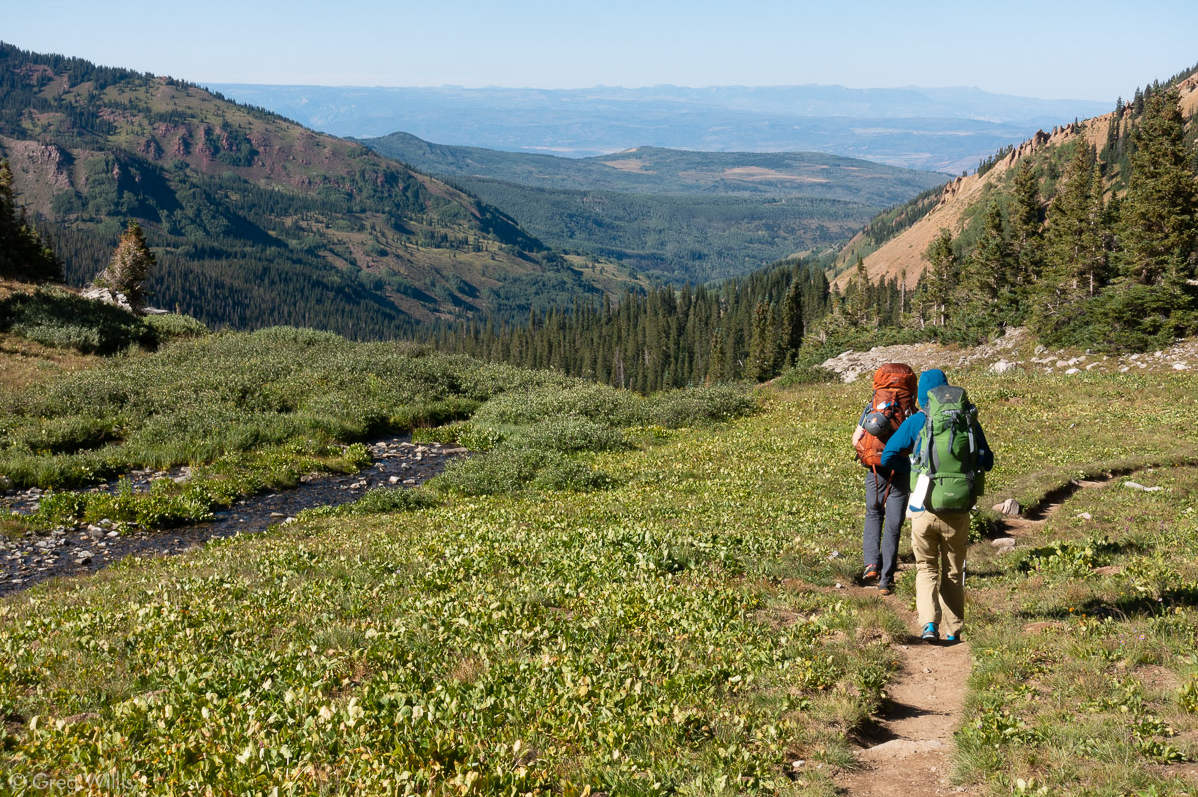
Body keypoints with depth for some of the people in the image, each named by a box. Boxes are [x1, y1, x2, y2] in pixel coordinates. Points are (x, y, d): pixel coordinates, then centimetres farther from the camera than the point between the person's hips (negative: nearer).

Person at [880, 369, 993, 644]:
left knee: (926, 568, 14)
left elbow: (888, 457, 0)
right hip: (958, 511, 2)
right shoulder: (970, 421, 3)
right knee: (953, 572, 18)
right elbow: (987, 462, 11)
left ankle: (929, 624, -5)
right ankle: (953, 633, 19)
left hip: (925, 510, -2)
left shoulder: (917, 422, -3)